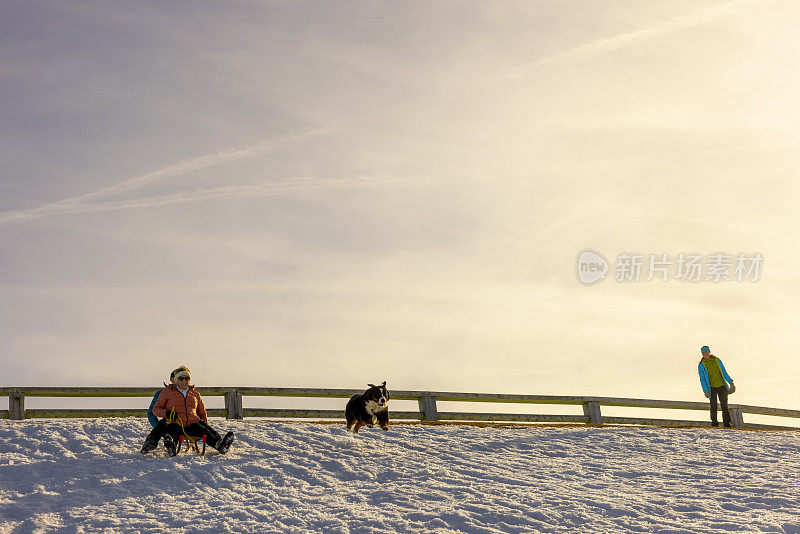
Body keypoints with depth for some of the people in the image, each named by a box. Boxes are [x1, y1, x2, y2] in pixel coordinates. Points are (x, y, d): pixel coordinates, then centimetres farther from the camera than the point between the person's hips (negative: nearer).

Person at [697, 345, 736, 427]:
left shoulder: (717, 360, 6)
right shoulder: (701, 365, -2)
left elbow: (724, 372, 13)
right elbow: (702, 379, -5)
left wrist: (731, 382, 8)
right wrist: (705, 391, -13)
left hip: (722, 387, 2)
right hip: (712, 388, -2)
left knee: (724, 405, 0)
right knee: (713, 406, -8)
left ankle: (727, 424, 8)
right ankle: (714, 423, 3)